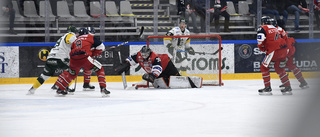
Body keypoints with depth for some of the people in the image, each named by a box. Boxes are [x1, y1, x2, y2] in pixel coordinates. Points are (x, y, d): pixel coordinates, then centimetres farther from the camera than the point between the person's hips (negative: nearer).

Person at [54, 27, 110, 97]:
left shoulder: (76, 40, 31)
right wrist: (93, 54, 21)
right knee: (99, 69, 9)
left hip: (73, 59, 6)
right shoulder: (90, 37, 14)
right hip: (84, 58, -6)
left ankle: (60, 88, 38)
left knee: (71, 73, 34)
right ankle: (103, 88, -6)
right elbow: (101, 47, 10)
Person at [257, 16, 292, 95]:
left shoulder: (262, 28, 0)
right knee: (279, 69, 21)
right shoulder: (275, 28, 24)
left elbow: (260, 40, -13)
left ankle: (267, 88, 1)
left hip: (274, 51, -7)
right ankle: (288, 88, 18)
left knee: (264, 68, 5)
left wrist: (262, 48, 3)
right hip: (283, 49, 8)